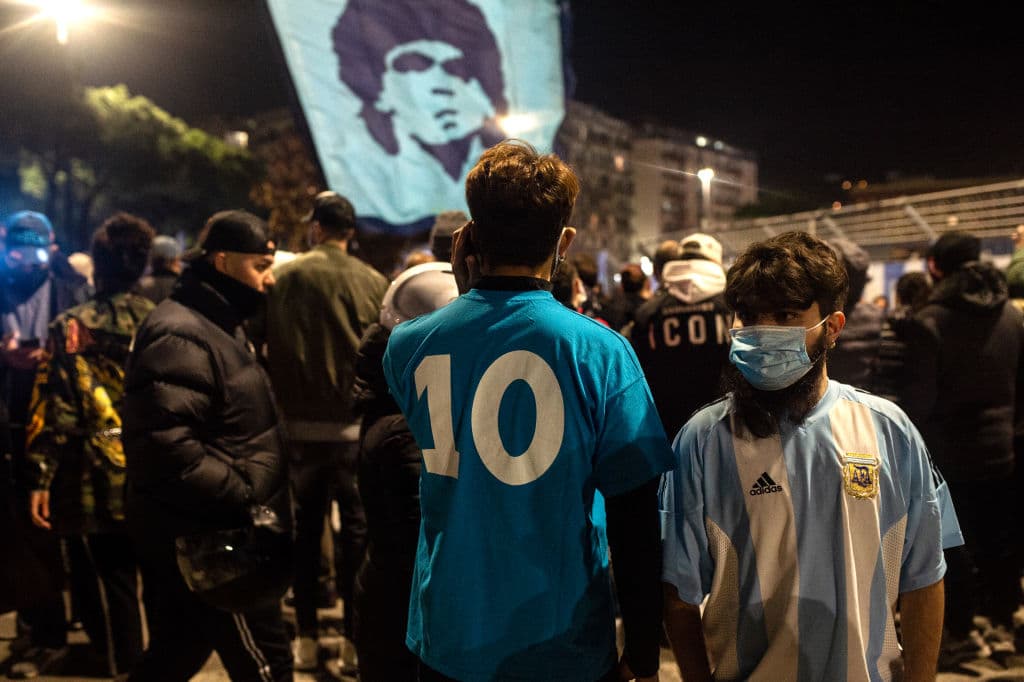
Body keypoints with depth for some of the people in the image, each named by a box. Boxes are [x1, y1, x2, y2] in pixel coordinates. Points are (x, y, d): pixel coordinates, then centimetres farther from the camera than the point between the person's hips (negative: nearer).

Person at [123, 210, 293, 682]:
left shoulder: (217, 325, 15)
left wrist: (247, 503, 15)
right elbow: (168, 448, -29)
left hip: (213, 532, 10)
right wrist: (246, 502, -24)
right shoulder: (180, 336, -19)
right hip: (207, 540, -10)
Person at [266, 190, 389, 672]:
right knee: (357, 527, 9)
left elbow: (274, 349, -1)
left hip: (303, 421, 1)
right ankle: (354, 637, 13)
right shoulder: (374, 282, -3)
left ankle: (307, 638, 19)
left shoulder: (286, 277, -3)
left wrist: (283, 406, 9)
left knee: (306, 528, 13)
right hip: (357, 423, 0)